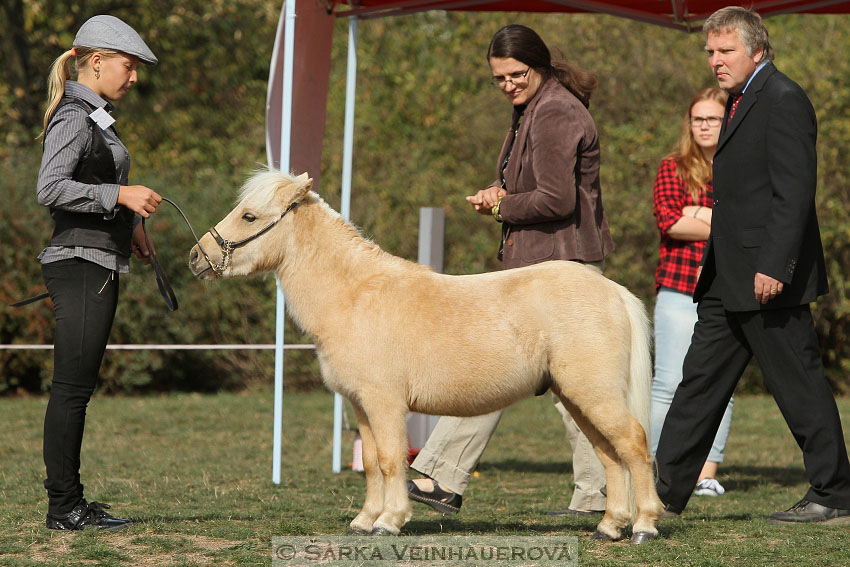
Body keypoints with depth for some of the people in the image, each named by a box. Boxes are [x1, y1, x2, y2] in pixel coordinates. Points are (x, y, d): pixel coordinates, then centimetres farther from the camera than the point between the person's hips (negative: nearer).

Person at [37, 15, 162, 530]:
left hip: (99, 265, 10)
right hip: (80, 264, -10)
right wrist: (121, 195, -24)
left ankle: (69, 502, 14)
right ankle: (64, 507, -6)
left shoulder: (95, 120, 19)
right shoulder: (73, 120, -12)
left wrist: (129, 225, 20)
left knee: (77, 388, 11)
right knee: (72, 387, -8)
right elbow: (51, 189, -22)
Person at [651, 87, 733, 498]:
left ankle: (707, 474, 6)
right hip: (679, 288, -1)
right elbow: (668, 220, -7)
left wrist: (701, 214, -8)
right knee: (669, 383, -6)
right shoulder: (673, 169, 9)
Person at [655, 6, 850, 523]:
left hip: (769, 280, -10)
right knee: (700, 382, 10)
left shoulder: (783, 100, -13)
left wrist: (774, 267, -25)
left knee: (799, 385, -2)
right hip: (729, 283, 10)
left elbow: (795, 191, -20)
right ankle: (665, 492, 13)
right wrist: (712, 265, 20)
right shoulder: (741, 101, 17)